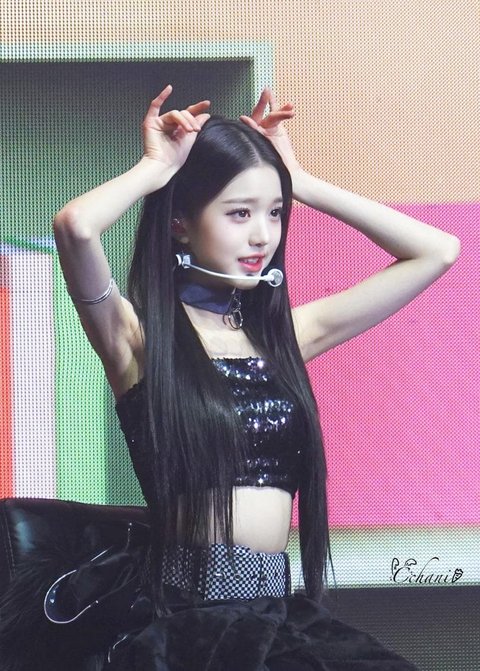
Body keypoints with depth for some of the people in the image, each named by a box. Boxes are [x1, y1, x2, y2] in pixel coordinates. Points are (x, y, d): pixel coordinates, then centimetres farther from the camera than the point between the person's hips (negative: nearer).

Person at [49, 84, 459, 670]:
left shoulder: (285, 333, 15)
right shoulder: (137, 335, 1)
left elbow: (436, 251, 17)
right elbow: (76, 226, -20)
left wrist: (299, 182, 14)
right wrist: (157, 168, -1)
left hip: (279, 618, 6)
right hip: (184, 624, -5)